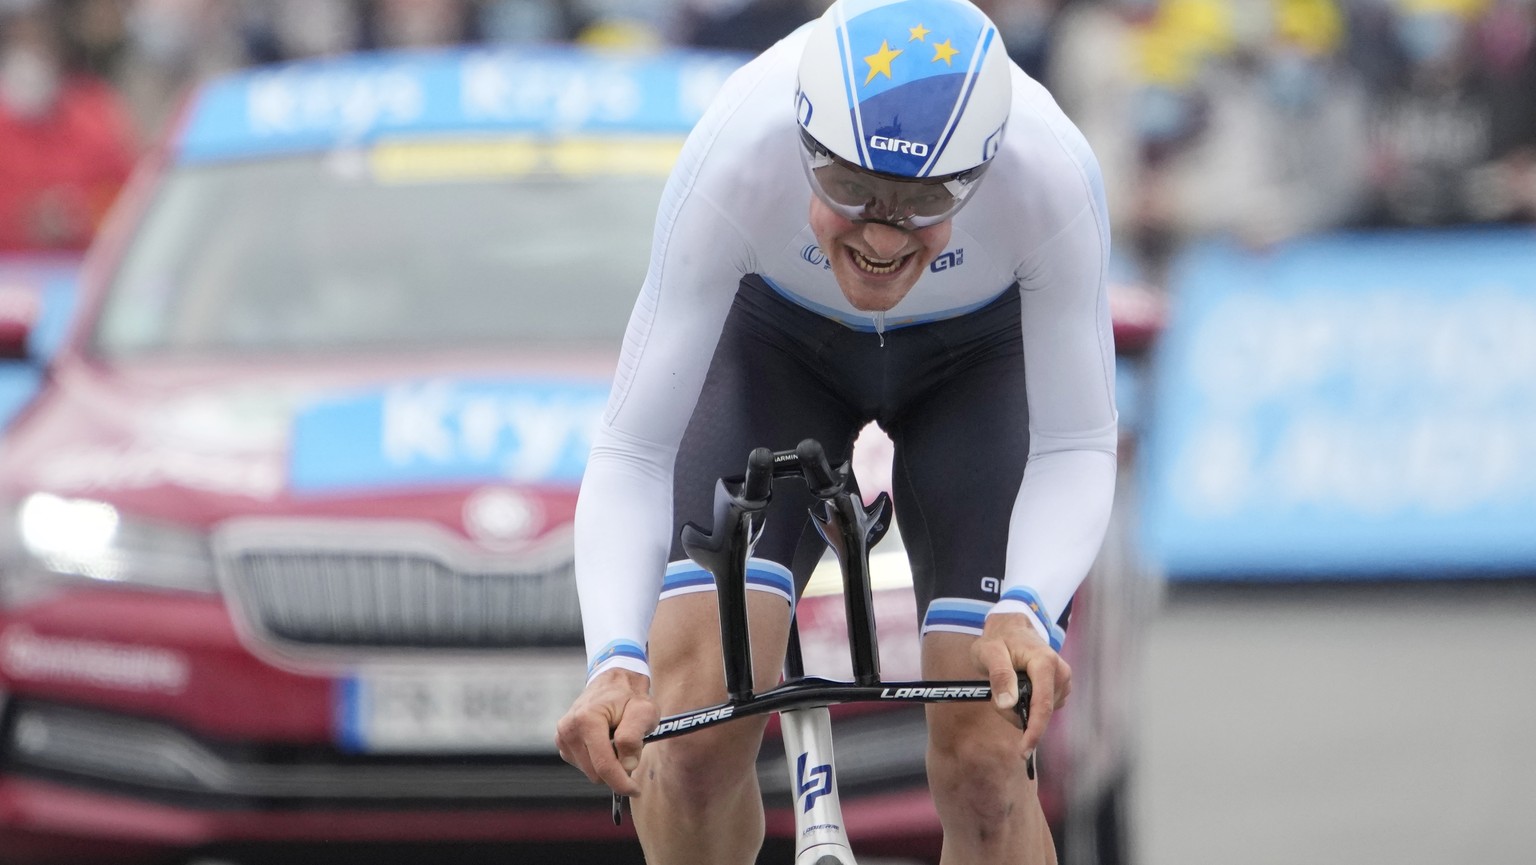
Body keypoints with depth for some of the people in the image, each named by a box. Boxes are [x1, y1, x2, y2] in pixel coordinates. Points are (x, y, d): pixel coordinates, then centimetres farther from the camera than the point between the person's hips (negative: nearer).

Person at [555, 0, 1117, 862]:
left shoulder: (1051, 173, -37)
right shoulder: (735, 161, -38)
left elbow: (1075, 452, -25)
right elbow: (631, 456, -32)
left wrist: (1026, 613, -45)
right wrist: (617, 662, -48)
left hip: (979, 357, 0)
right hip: (781, 340, 0)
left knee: (984, 764, -14)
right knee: (699, 719, -20)